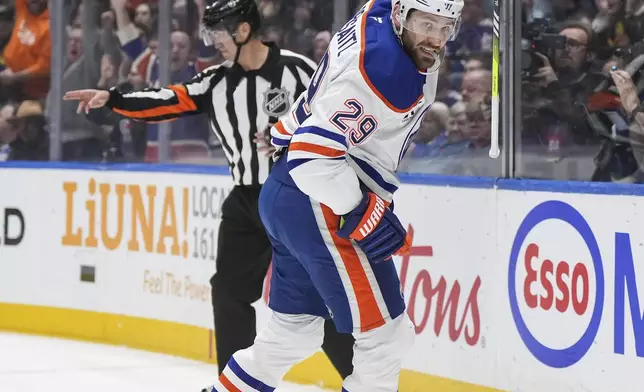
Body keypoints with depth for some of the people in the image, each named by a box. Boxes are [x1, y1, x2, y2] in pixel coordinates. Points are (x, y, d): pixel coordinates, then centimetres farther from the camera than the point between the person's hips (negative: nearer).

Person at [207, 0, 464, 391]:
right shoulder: (382, 70, -25)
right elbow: (313, 154, -28)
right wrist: (363, 213, -24)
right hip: (321, 204, -10)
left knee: (296, 329, 23)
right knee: (388, 336, -8)